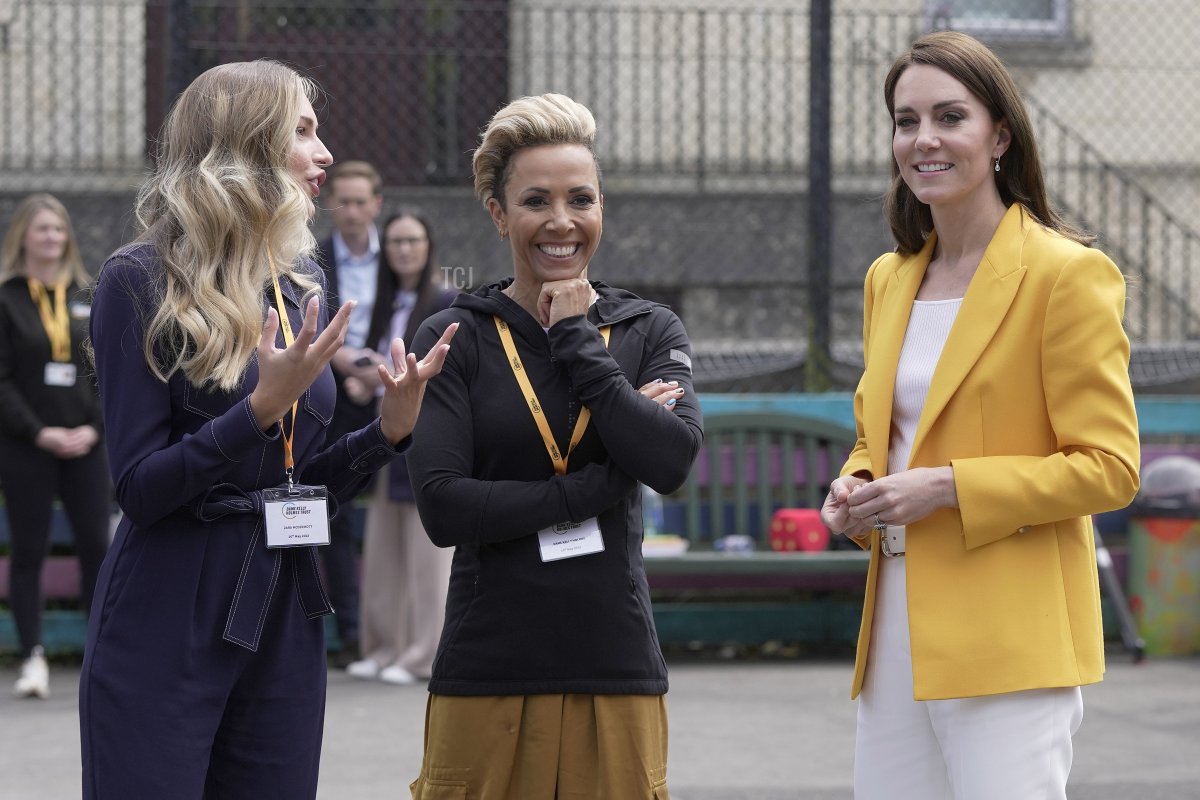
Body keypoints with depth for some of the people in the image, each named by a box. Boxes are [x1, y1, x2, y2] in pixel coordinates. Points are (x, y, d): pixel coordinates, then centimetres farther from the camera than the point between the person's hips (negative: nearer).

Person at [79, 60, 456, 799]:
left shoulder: (299, 290, 11)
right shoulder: (142, 282, -8)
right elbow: (140, 488, -12)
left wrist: (388, 431, -3)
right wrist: (262, 408, -23)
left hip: (285, 625, 6)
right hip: (168, 623, -6)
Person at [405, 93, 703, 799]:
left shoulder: (651, 331, 8)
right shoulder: (455, 338, 3)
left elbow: (671, 461, -10)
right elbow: (442, 508, -9)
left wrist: (577, 341, -5)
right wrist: (596, 487, -11)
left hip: (616, 667, 1)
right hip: (486, 672, -1)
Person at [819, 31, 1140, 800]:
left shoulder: (1067, 274, -6)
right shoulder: (889, 279, 16)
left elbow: (1109, 468, -9)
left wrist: (947, 487, -16)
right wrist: (855, 489, 3)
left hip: (1009, 642, -7)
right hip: (898, 635, 7)